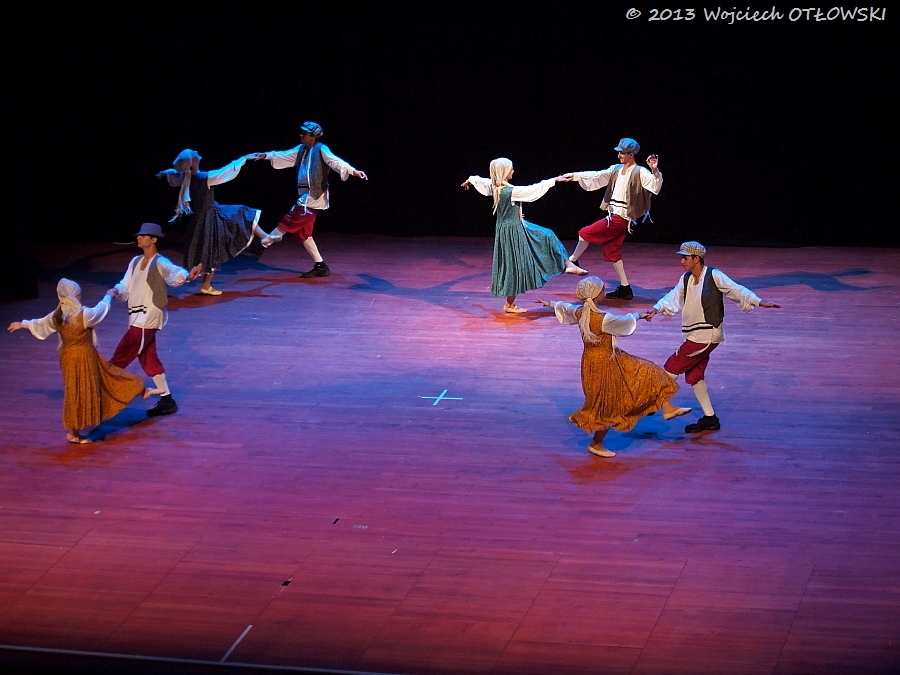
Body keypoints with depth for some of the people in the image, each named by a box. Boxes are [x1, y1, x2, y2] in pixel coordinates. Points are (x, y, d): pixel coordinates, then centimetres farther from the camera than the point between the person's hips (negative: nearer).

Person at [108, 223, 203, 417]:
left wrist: (187, 276, -55)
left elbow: (174, 273, -33)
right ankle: (166, 401, 19)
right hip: (137, 318, 9)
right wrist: (116, 291, -10)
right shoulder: (136, 261, 12)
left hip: (147, 319, -9)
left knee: (120, 358, -7)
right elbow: (126, 286, 13)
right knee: (148, 360, 13)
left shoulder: (160, 263, -13)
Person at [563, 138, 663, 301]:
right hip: (614, 216, 9)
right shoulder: (616, 170, 11)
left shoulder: (640, 173, -12)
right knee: (611, 251, 12)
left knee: (585, 233, -2)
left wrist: (655, 171, -45)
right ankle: (625, 288, 16)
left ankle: (572, 261, 22)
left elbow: (655, 184, -26)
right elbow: (596, 177, 16)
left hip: (621, 218, -9)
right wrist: (574, 176, 13)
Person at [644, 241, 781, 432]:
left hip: (706, 335, -9)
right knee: (694, 376, 13)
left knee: (672, 368, -7)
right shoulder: (686, 279, 9)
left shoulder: (714, 276, -13)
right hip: (694, 335, 9)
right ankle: (710, 419, 21)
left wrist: (759, 302, -28)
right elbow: (673, 297, 1)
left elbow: (736, 290, -17)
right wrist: (656, 309, -17)